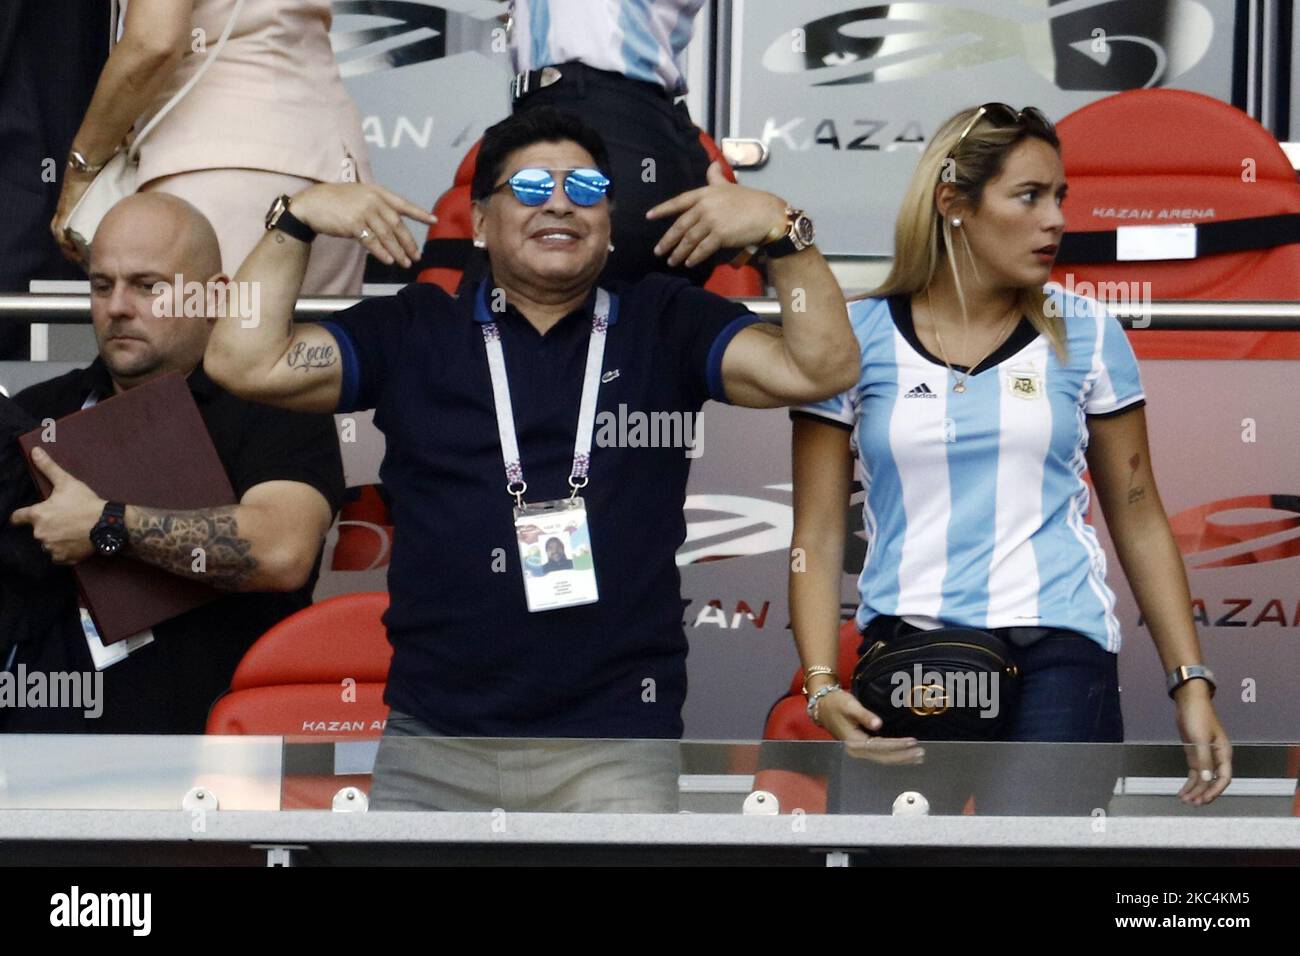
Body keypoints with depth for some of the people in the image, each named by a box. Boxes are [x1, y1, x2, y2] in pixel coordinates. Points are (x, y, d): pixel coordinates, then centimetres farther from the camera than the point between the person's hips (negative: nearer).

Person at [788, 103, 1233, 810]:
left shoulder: (1085, 336, 8)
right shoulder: (856, 340, 4)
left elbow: (1139, 521, 13)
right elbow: (817, 537, 4)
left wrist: (1192, 684, 7)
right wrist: (821, 687, -10)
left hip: (1057, 653, 0)